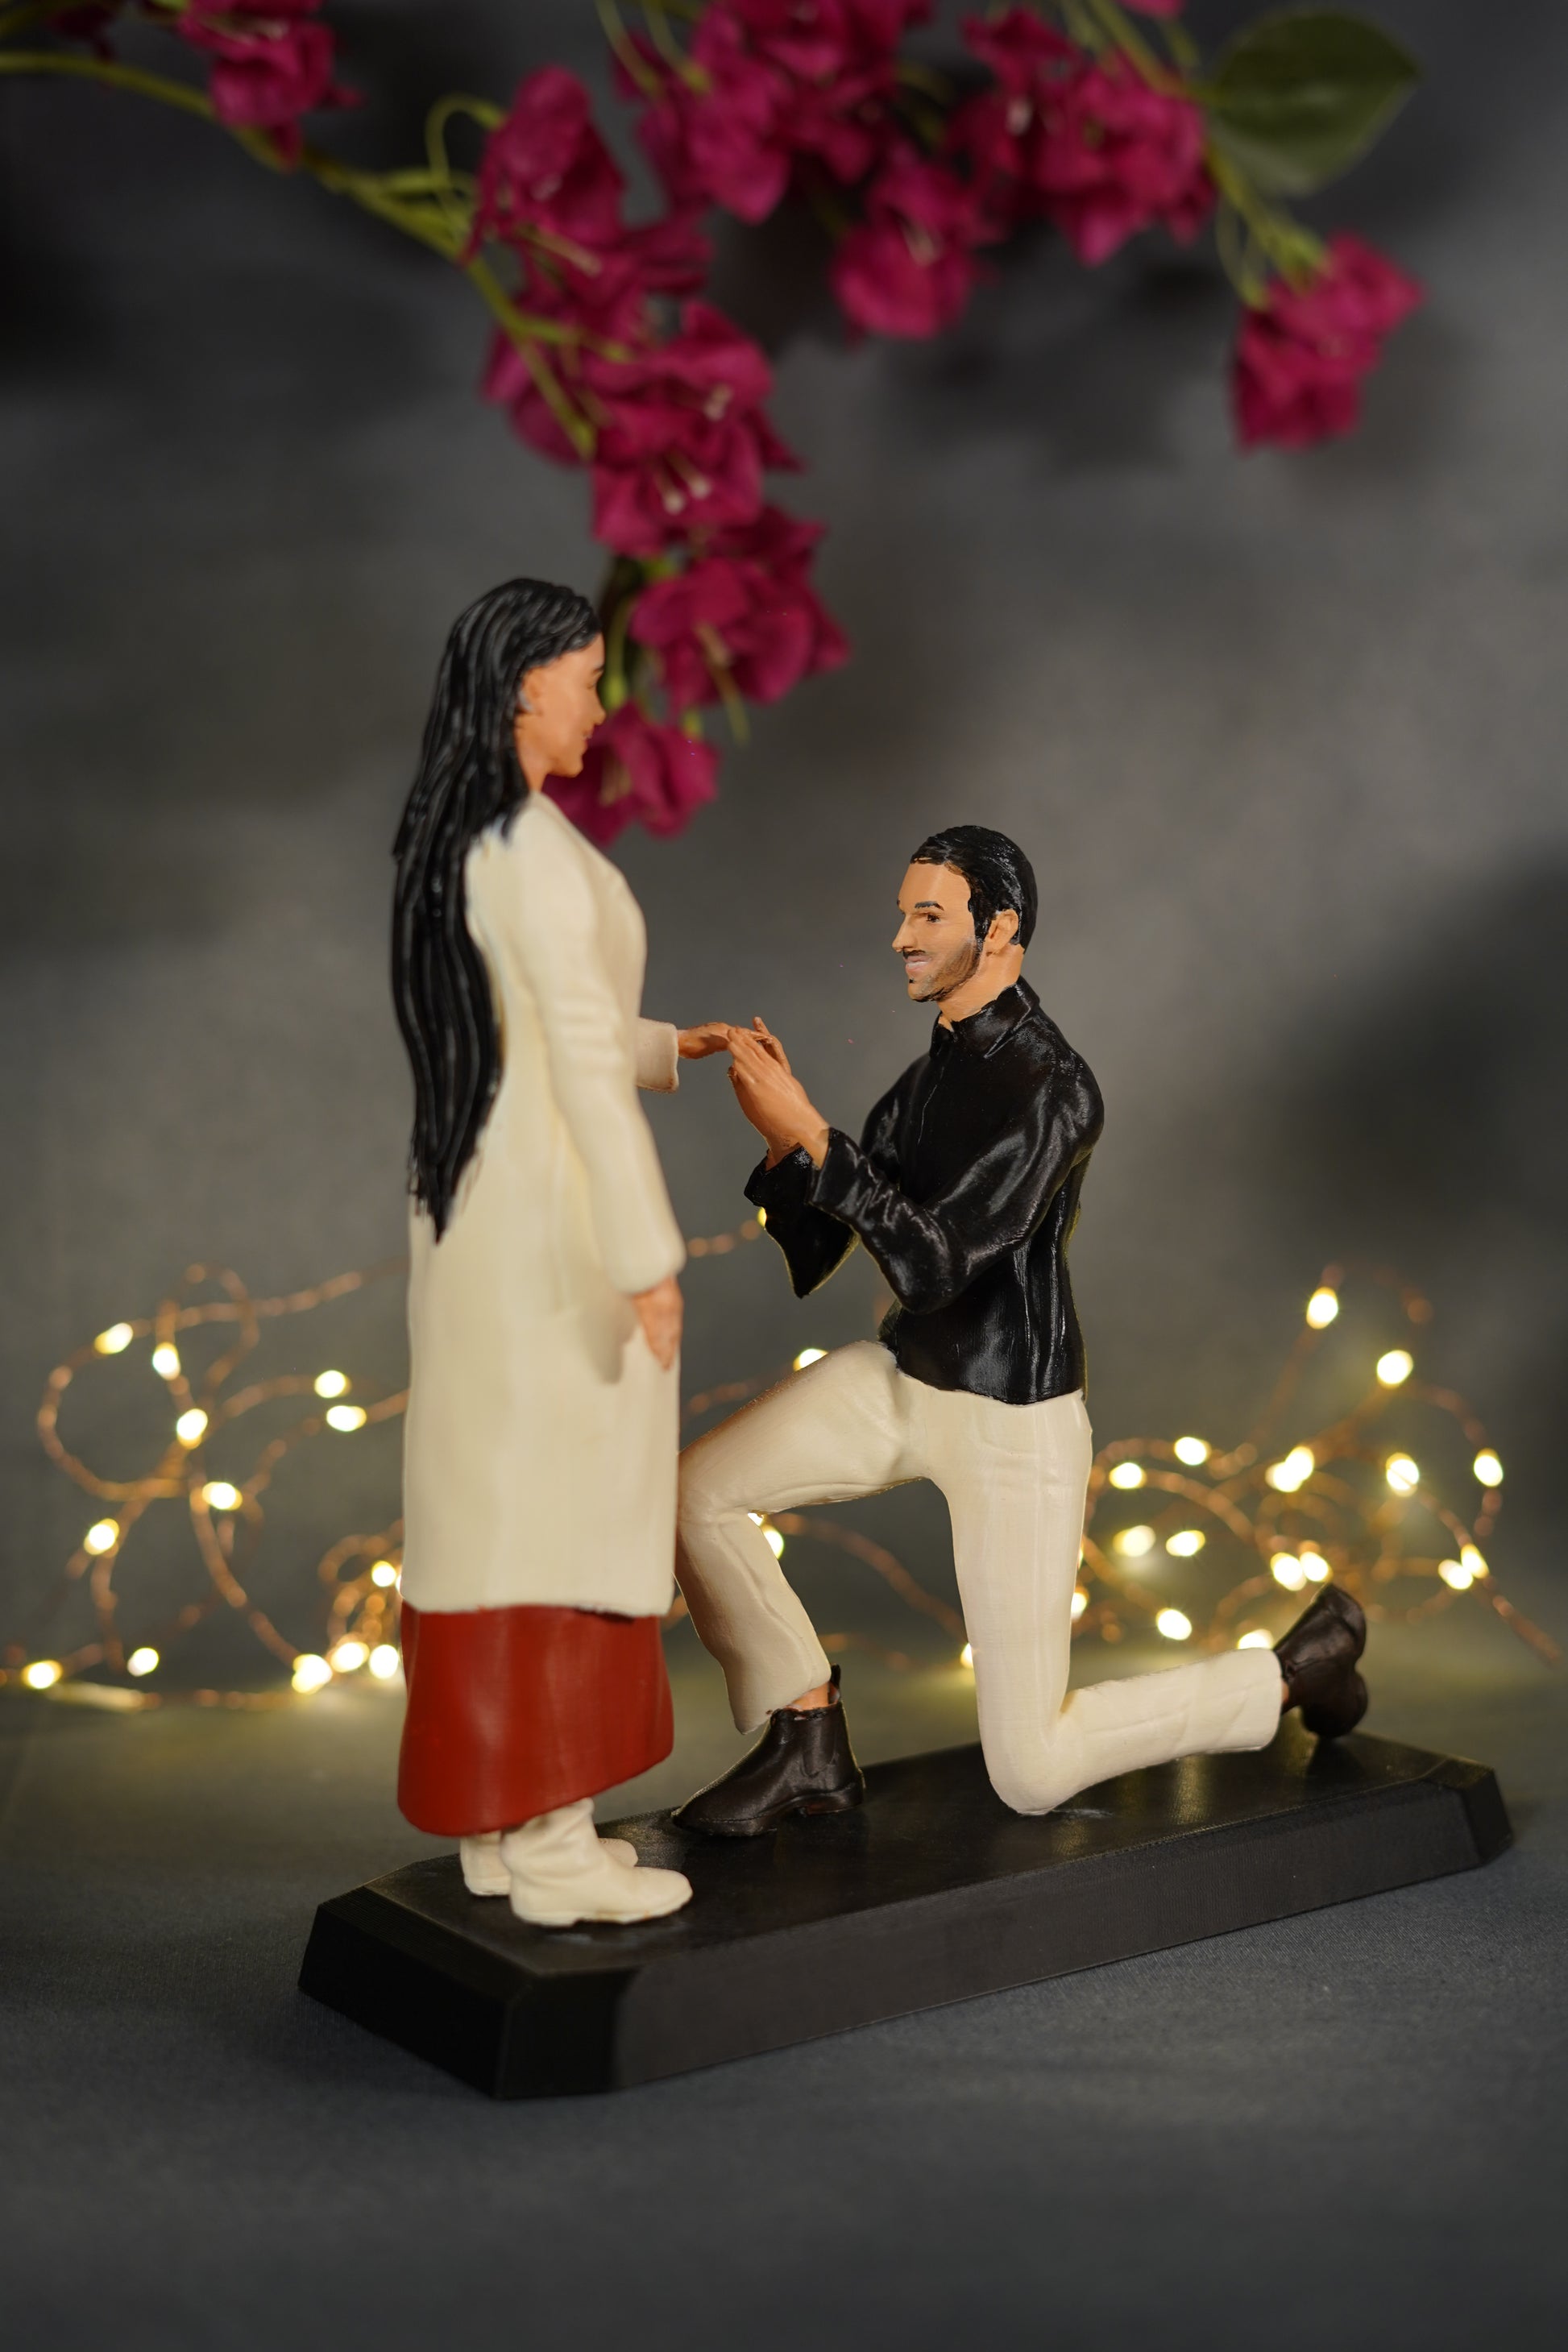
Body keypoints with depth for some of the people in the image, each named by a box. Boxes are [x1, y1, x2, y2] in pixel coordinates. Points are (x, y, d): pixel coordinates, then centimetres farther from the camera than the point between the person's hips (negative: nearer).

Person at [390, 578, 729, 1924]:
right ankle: (552, 1854, 7)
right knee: (567, 1519, -1)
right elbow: (586, 1067, -22)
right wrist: (654, 1257, -18)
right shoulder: (539, 850, -20)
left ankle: (505, 1819, 21)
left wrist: (671, 1049, 22)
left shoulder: (447, 842, 11)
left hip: (480, 1195, 10)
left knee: (500, 1504, 14)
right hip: (565, 1212, -9)